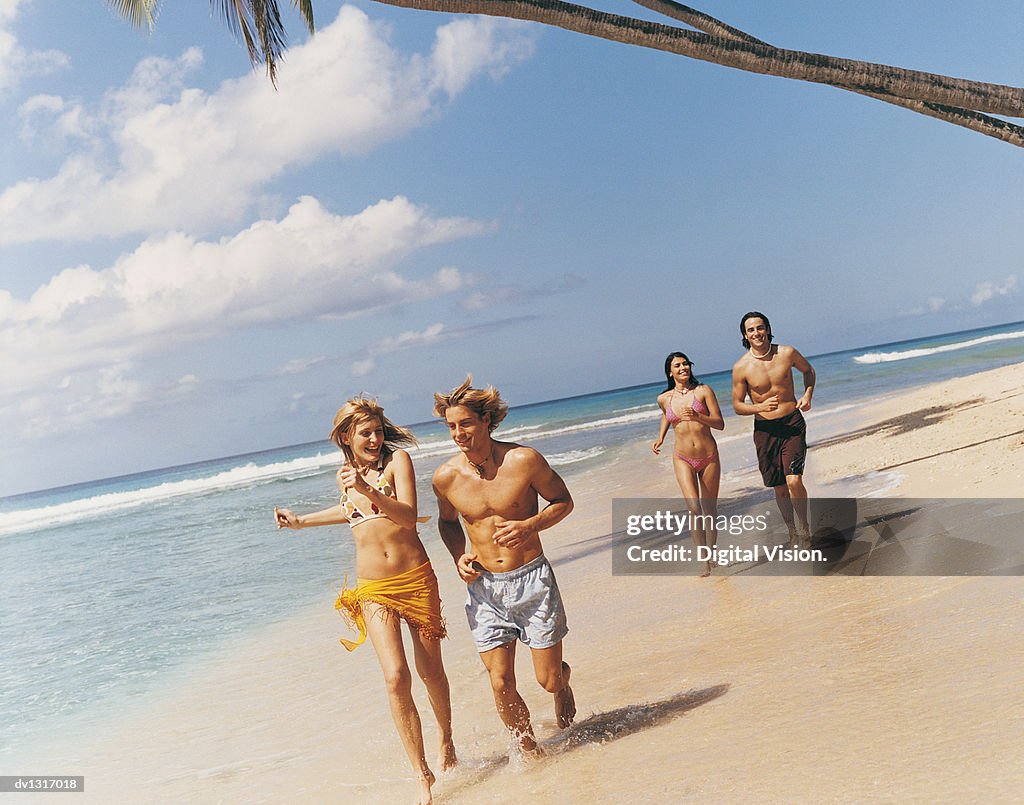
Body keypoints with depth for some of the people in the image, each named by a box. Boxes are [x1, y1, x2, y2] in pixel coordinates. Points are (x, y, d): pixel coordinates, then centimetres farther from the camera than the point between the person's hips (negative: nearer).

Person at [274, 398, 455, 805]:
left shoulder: (397, 458, -4)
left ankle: (446, 742, 36)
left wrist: (368, 489, -28)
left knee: (431, 672, 9)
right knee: (396, 677, -12)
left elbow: (409, 516, -16)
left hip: (416, 580, -2)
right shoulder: (346, 474, 9)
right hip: (374, 590, 2)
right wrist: (302, 520, 29)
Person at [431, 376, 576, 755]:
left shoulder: (524, 460, -13)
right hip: (484, 586, 2)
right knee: (501, 684, -2)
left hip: (532, 579, -2)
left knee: (548, 679, 4)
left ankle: (562, 681, 43)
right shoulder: (446, 477, -6)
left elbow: (563, 501, 1)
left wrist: (530, 526, -17)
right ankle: (529, 750, 24)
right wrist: (459, 557, -4)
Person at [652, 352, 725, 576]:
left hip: (709, 456, 0)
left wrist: (697, 417, -22)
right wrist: (660, 438, 12)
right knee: (694, 508, -16)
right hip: (683, 459, 0)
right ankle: (704, 559, -10)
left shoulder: (703, 391, -3)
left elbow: (720, 424, -6)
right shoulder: (664, 399, 3)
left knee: (710, 508, 10)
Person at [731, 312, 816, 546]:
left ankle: (804, 528, 8)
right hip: (765, 430, 1)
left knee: (794, 481, -15)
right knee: (780, 488, 9)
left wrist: (808, 395, -1)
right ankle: (793, 533, 29)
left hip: (792, 423, -1)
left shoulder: (787, 353, -5)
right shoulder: (741, 367, -8)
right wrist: (760, 407, -18)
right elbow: (737, 405, 0)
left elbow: (808, 371, 16)